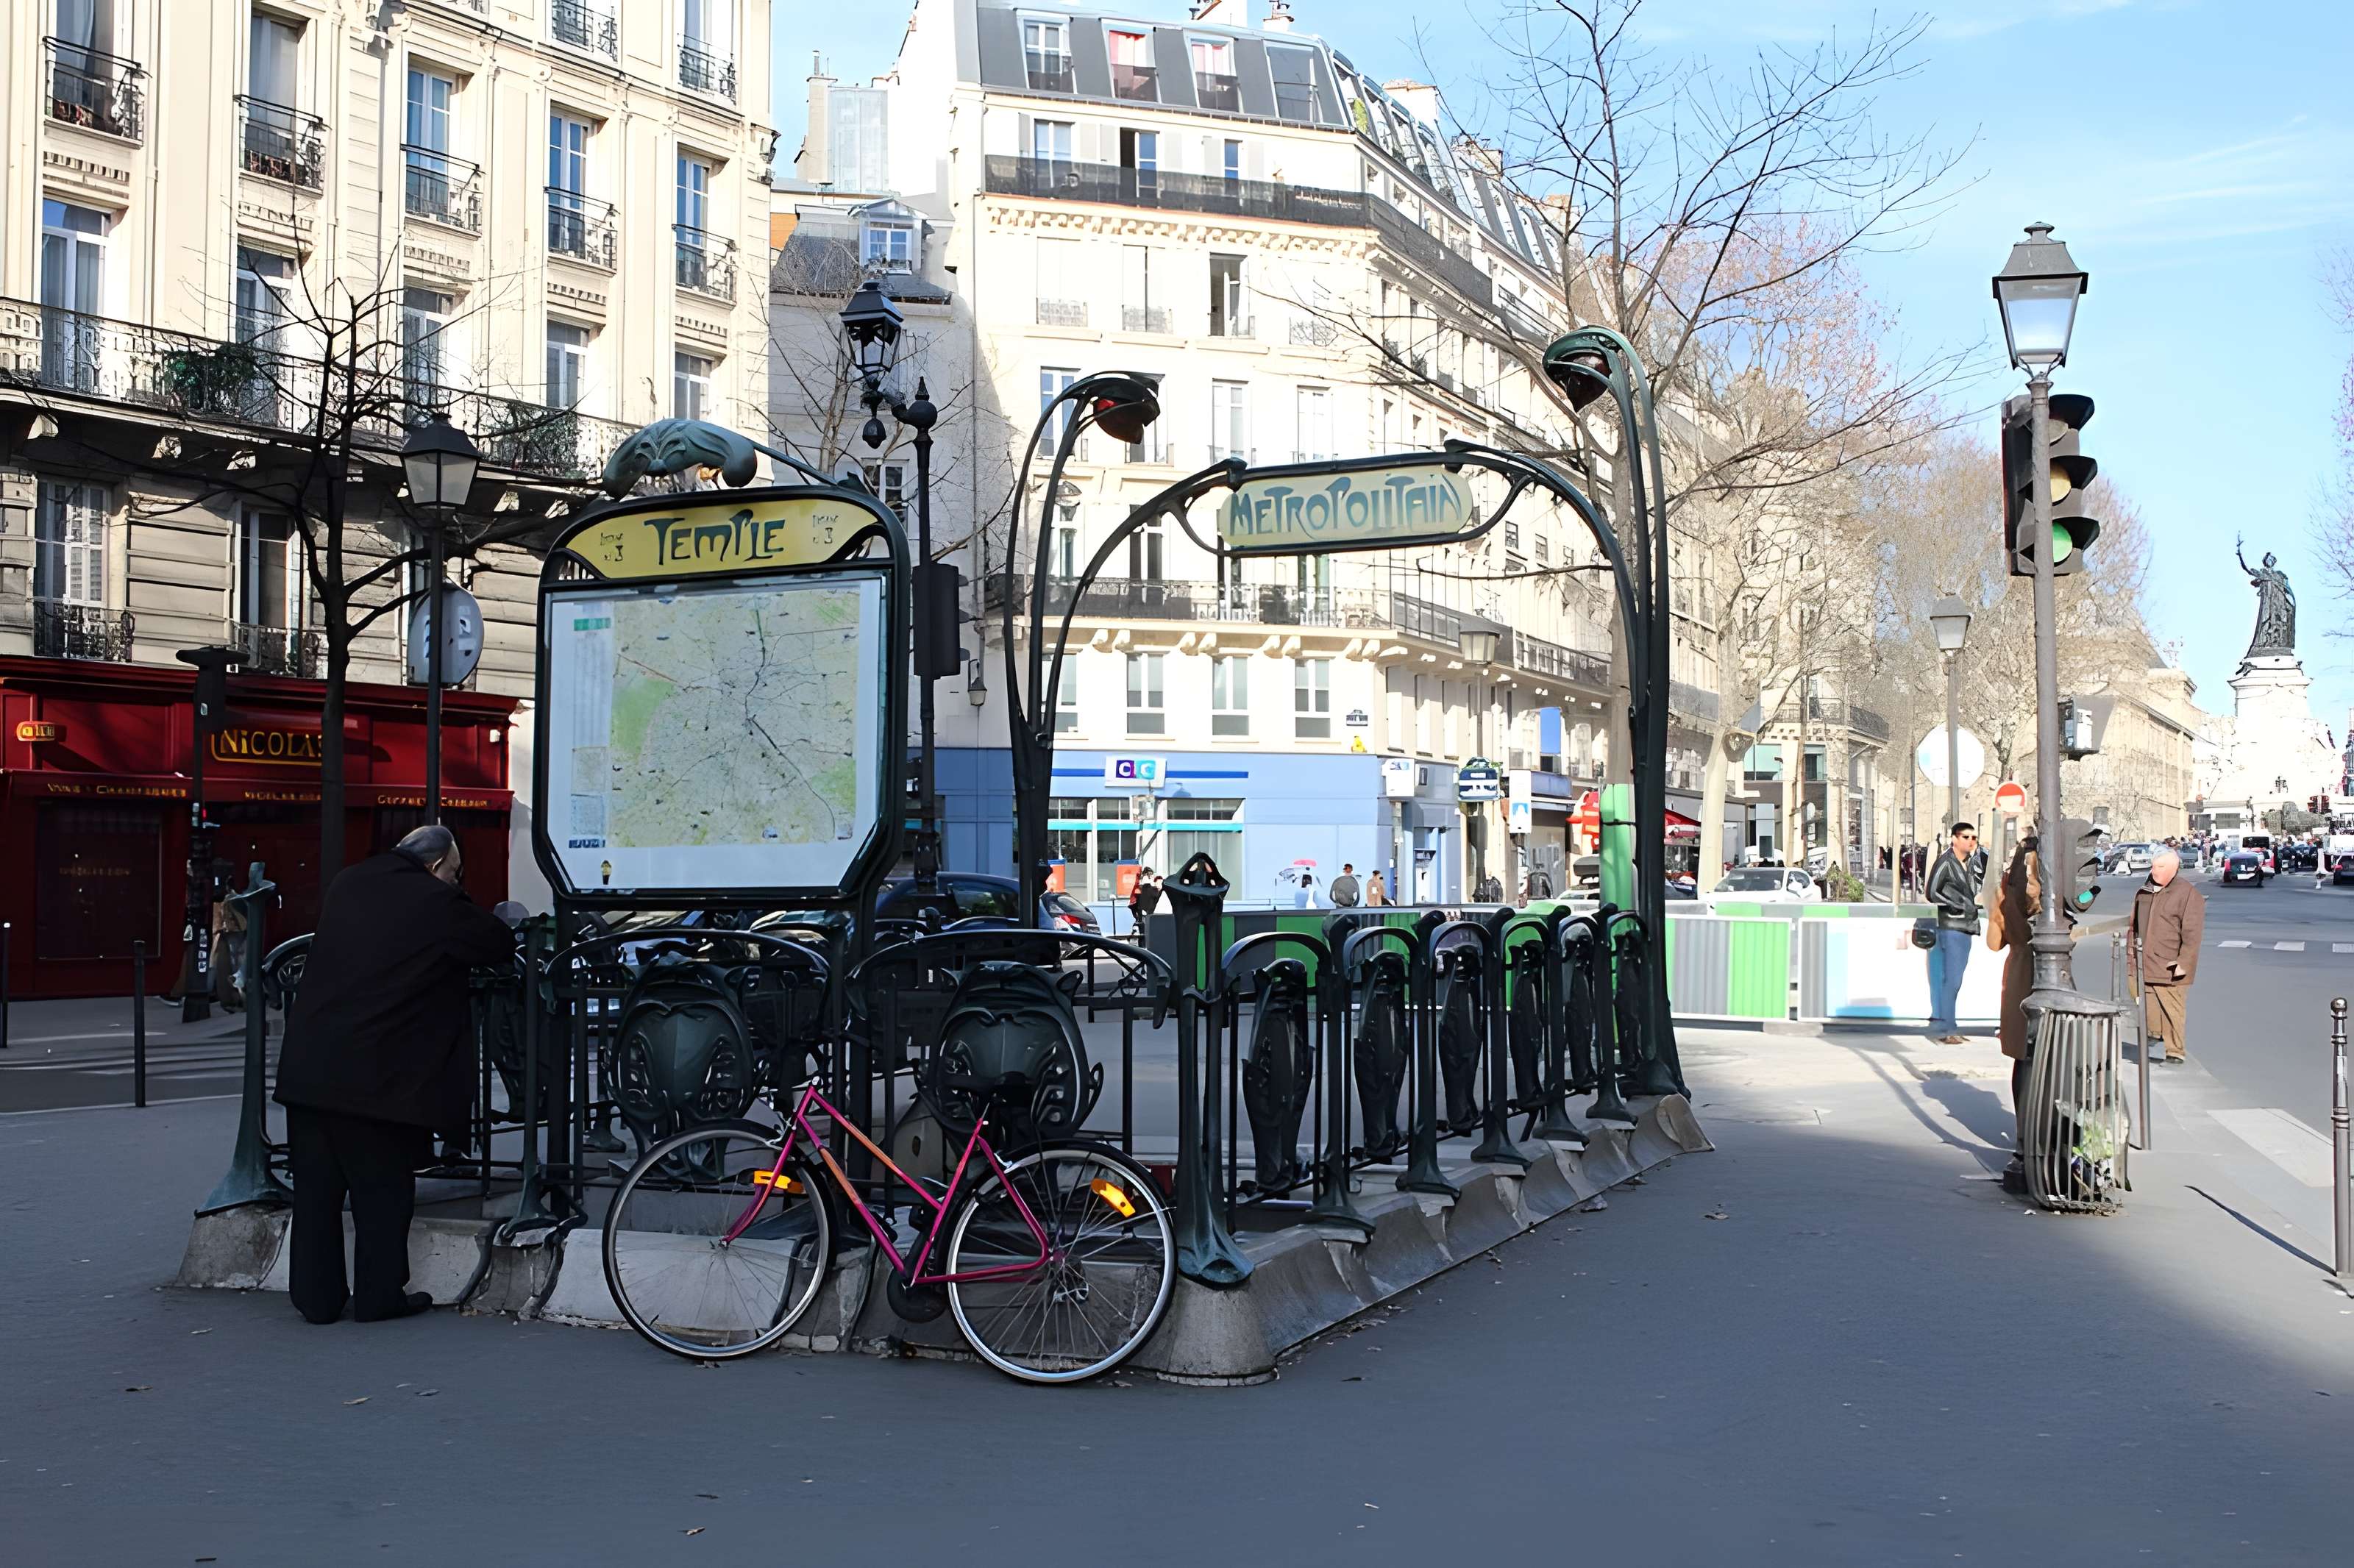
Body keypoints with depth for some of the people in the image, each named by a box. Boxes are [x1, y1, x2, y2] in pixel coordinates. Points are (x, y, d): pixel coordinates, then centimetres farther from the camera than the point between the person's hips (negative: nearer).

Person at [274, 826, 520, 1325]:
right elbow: (500, 945, -1)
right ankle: (379, 1295, 13)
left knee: (316, 1187, 12)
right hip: (376, 1074, -6)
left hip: (308, 1066, 6)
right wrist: (505, 923, 23)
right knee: (382, 1189, 8)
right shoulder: (437, 904, -9)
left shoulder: (346, 886, 11)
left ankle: (317, 1296, 18)